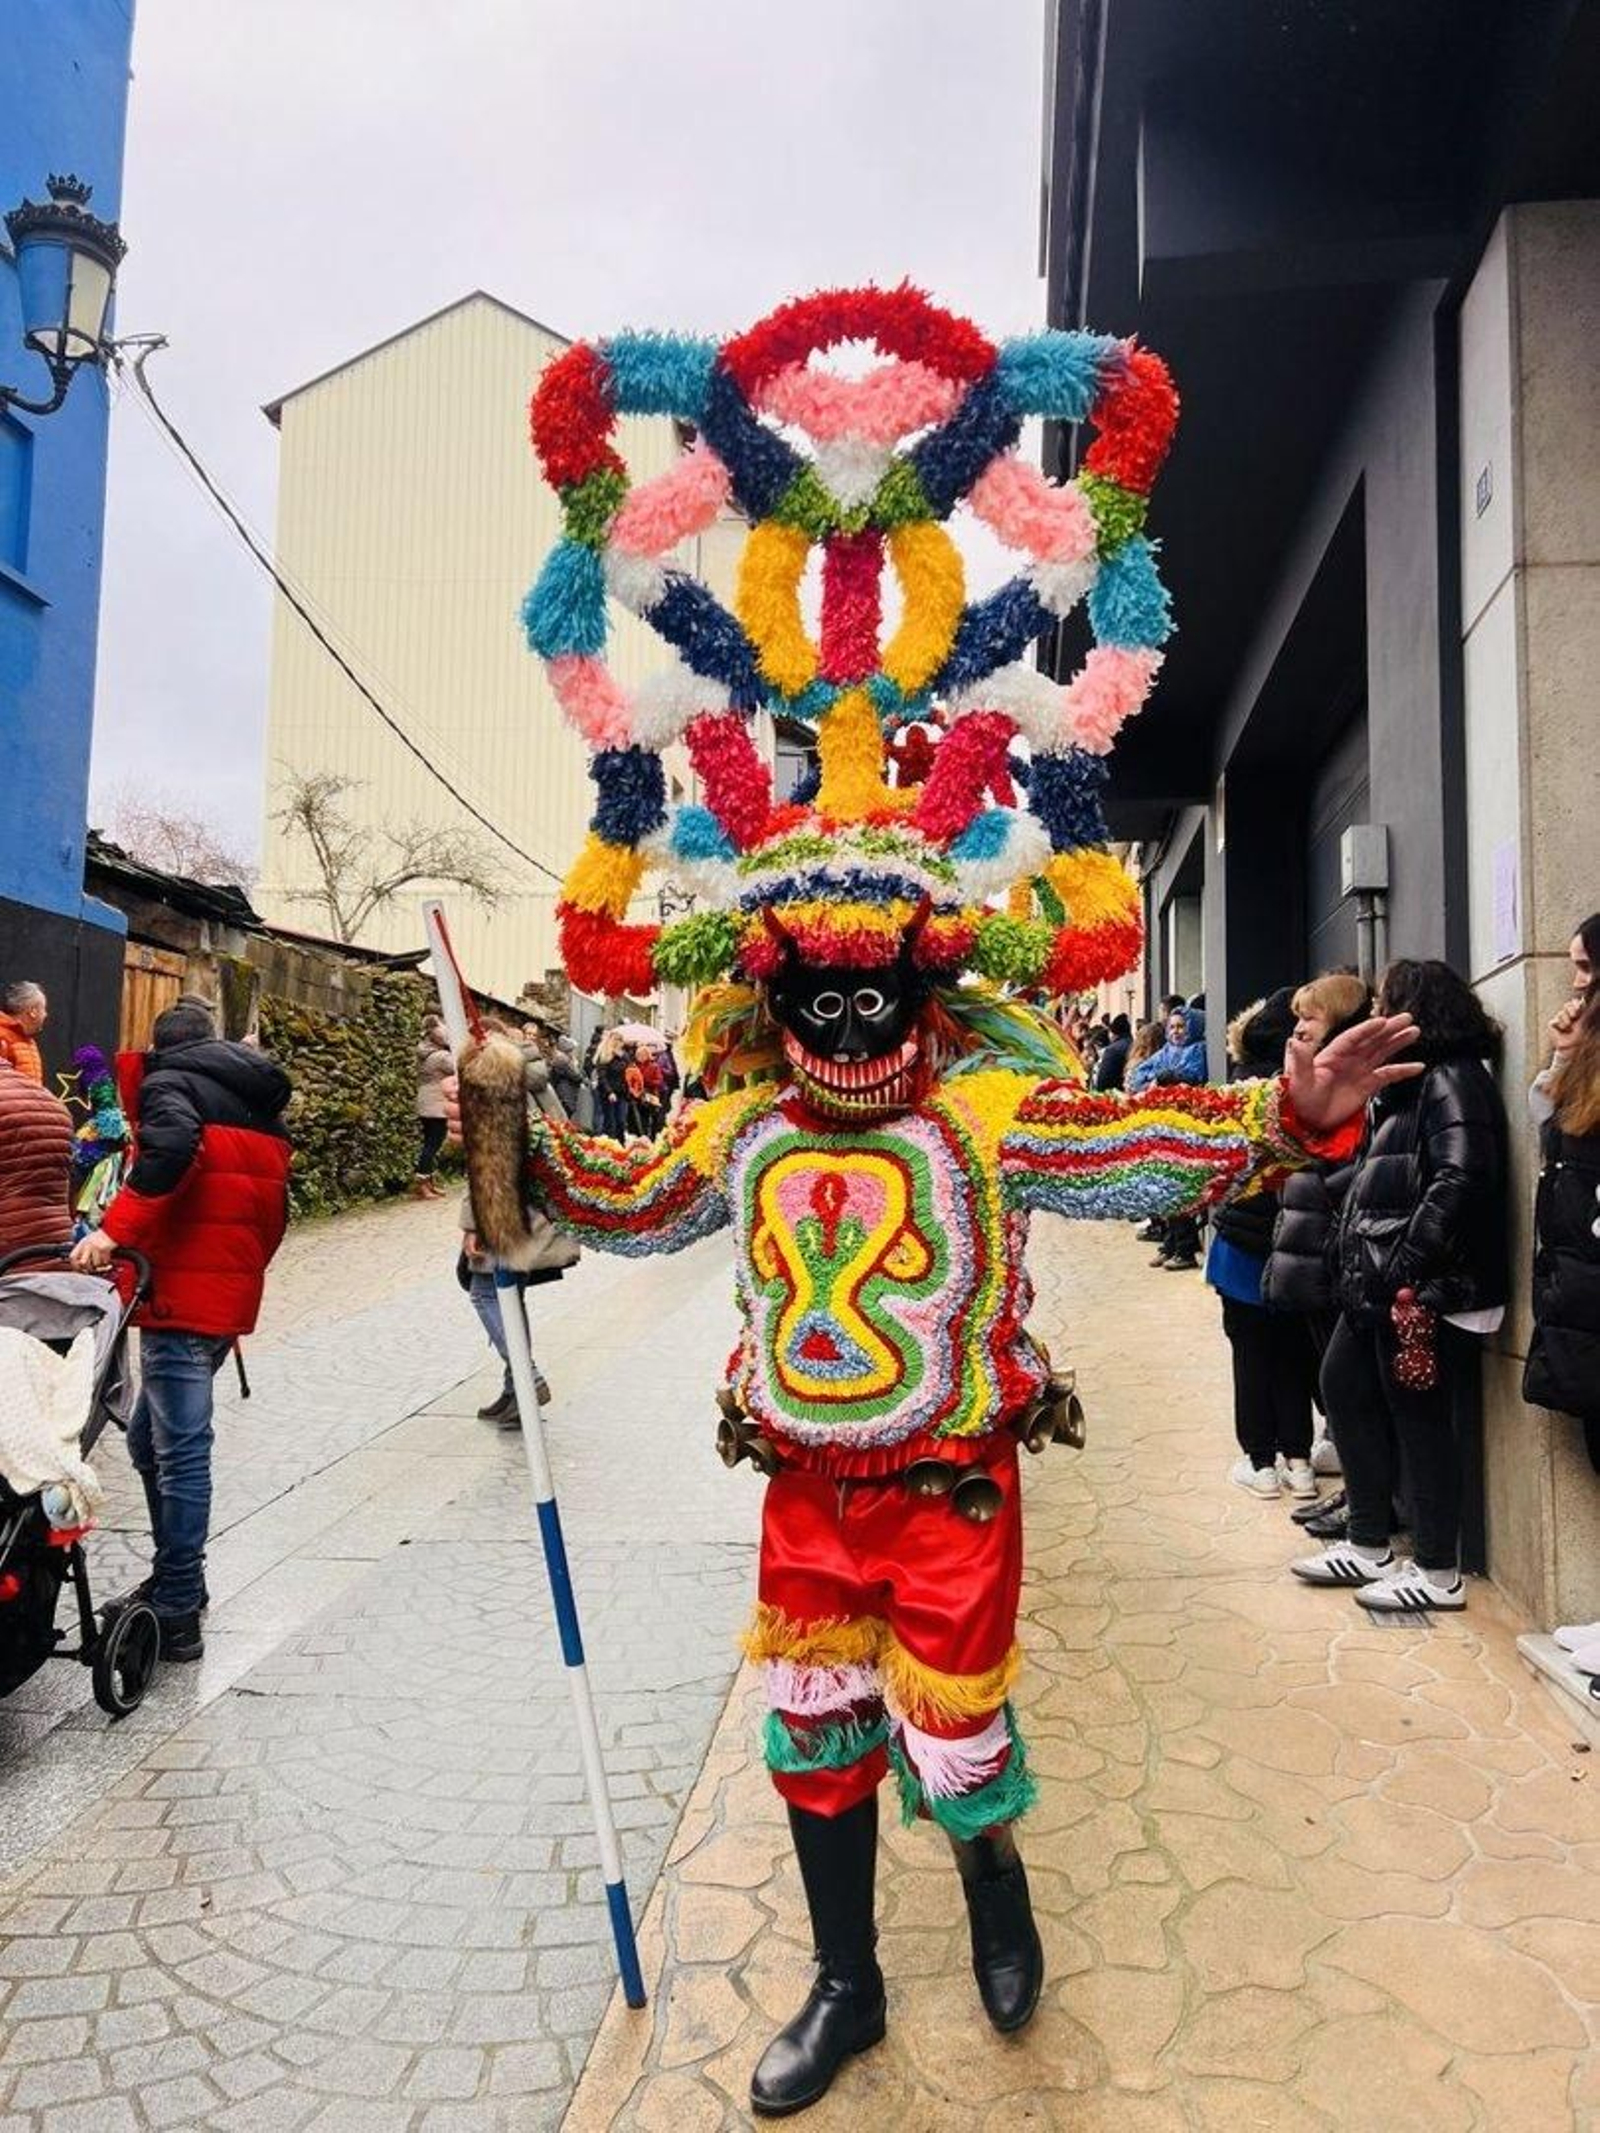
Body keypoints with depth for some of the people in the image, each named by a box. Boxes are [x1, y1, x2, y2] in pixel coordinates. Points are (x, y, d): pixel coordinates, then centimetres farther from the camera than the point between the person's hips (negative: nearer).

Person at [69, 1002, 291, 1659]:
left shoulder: (167, 1082, -2)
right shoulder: (260, 1107, 21)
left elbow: (172, 1145, -26)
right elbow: (272, 1208, 19)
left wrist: (115, 1228, -26)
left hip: (181, 1295, -8)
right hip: (233, 1295, 8)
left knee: (179, 1451, -5)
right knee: (152, 1439, 19)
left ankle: (176, 1616, -1)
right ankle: (177, 1577, 25)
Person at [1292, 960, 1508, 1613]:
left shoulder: (1452, 1081, -12)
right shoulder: (1410, 1080, 17)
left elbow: (1459, 1179, -24)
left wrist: (1406, 1264, -25)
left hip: (1427, 1290, -10)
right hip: (1378, 1286, 11)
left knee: (1418, 1416, -1)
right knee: (1343, 1387, 15)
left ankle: (1439, 1574, 13)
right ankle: (1369, 1546, 26)